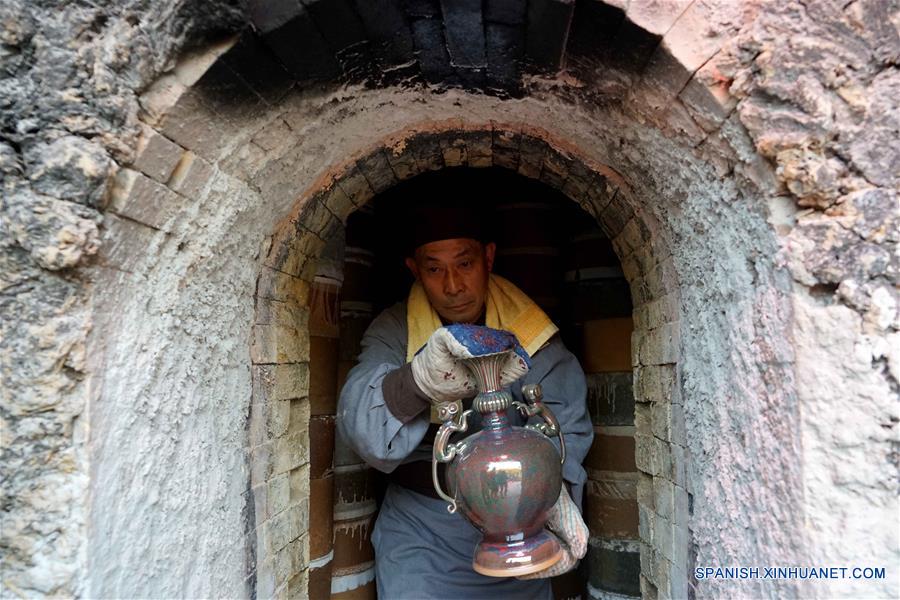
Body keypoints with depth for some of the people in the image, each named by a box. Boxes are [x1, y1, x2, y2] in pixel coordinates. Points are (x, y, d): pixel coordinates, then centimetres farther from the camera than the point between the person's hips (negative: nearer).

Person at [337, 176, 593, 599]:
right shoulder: (394, 332, -8)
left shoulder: (531, 334, -7)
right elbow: (357, 420, -24)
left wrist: (555, 492, -37)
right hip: (419, 527, -1)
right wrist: (417, 381, -46)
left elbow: (565, 426, -15)